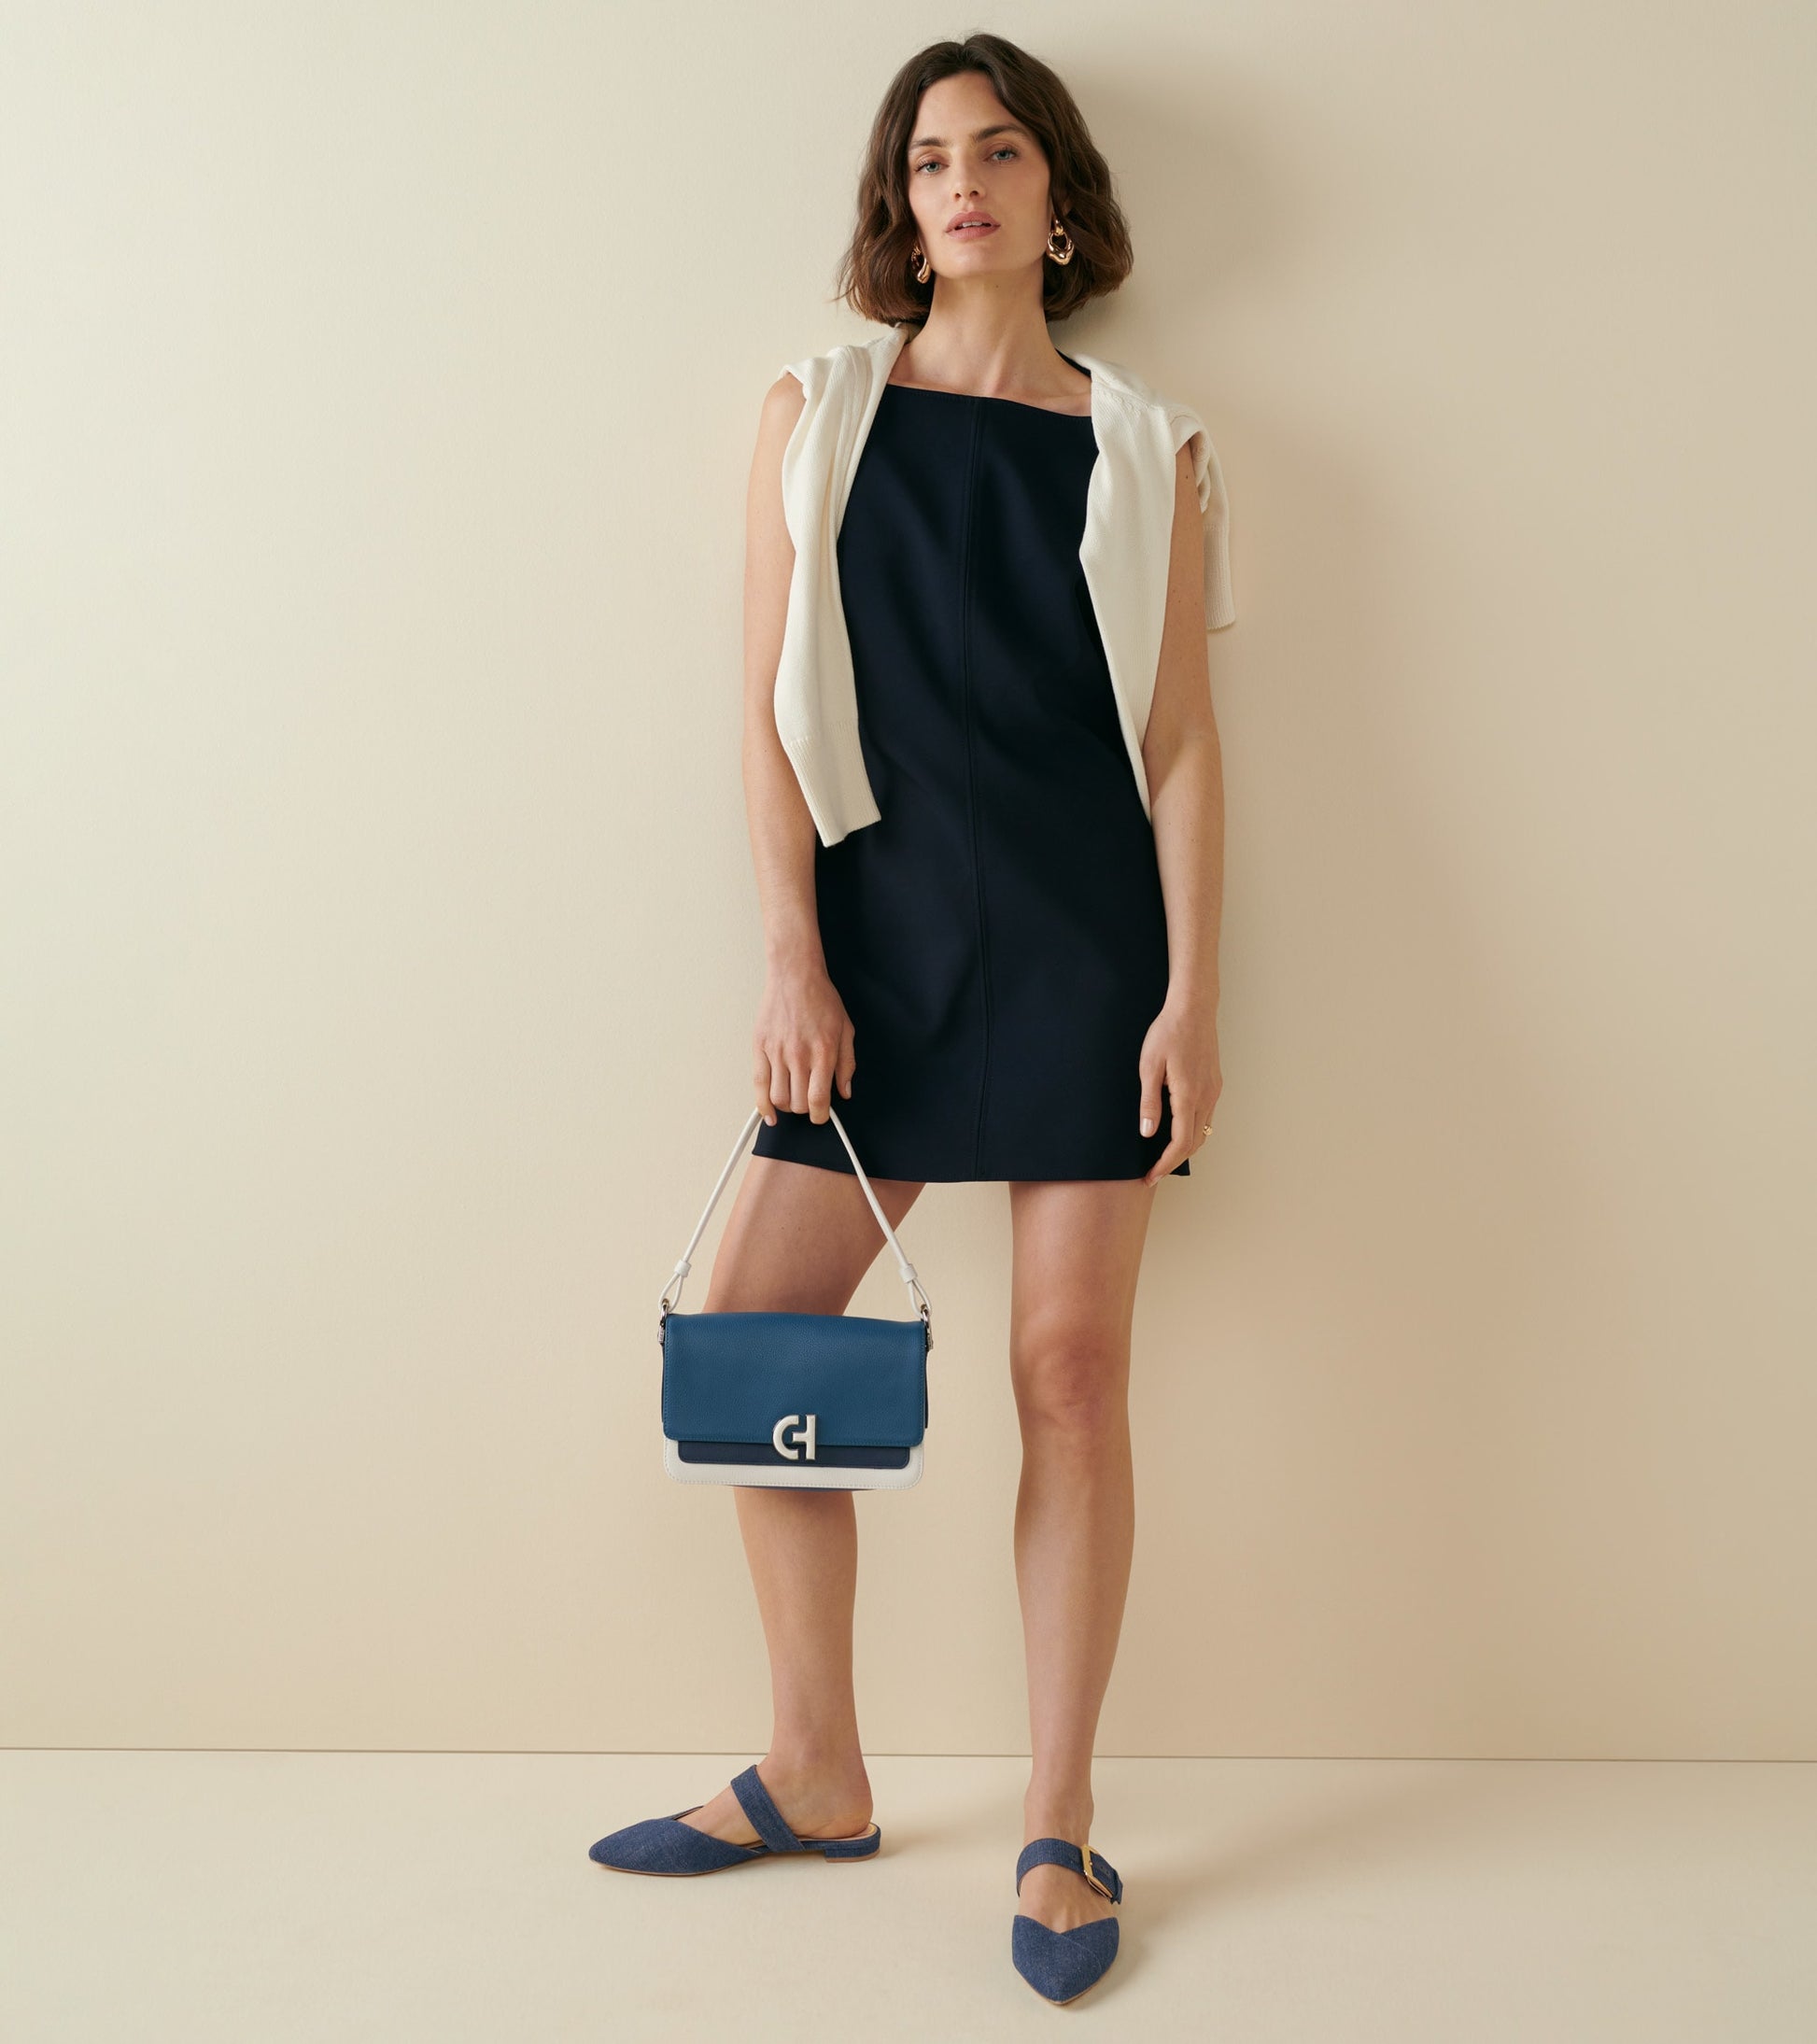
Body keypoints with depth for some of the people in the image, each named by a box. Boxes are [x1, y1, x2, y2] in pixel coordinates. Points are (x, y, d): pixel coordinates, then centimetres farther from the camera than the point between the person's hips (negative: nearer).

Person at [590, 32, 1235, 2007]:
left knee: (1070, 1365, 0)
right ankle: (815, 1774, 20)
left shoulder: (1142, 446, 8)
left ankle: (1058, 1825, 16)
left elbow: (1181, 736, 4)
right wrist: (791, 959, -5)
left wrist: (1193, 990, -5)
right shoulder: (816, 412, 10)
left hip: (1087, 929, -1)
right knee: (749, 1334, 0)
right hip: (883, 919, 2)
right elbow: (770, 712, 4)